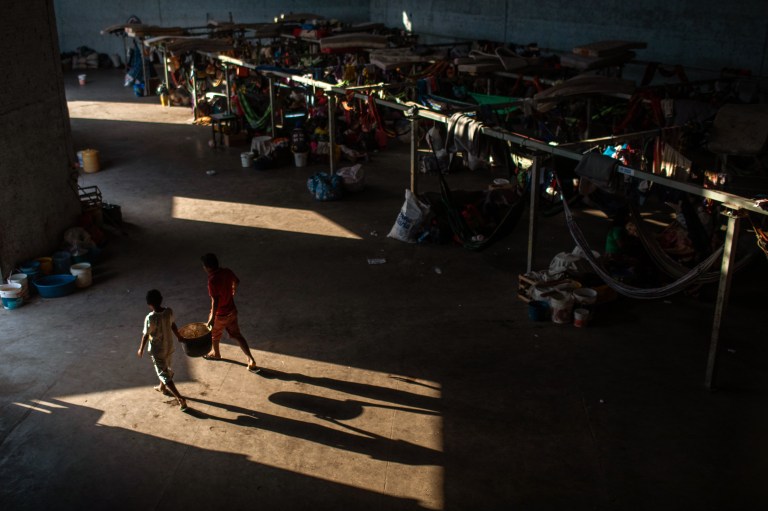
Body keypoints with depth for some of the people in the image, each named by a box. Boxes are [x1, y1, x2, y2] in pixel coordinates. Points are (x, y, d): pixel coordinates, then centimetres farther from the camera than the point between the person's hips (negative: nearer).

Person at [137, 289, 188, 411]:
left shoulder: (150, 318, -29)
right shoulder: (169, 311, -12)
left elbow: (146, 335, -16)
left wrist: (141, 349, 0)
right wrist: (178, 336, 24)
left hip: (157, 351, -6)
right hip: (169, 347, 6)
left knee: (165, 375, 3)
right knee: (166, 369, 30)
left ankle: (181, 400, 0)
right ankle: (162, 387, 54)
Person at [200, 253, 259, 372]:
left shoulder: (212, 281, -30)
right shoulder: (227, 272, -8)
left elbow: (215, 301, -31)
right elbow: (237, 281, 12)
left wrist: (212, 318, -24)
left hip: (220, 315, -6)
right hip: (232, 311, 6)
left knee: (214, 335, 24)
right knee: (237, 335, 15)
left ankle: (215, 354, 50)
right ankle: (251, 361, 10)